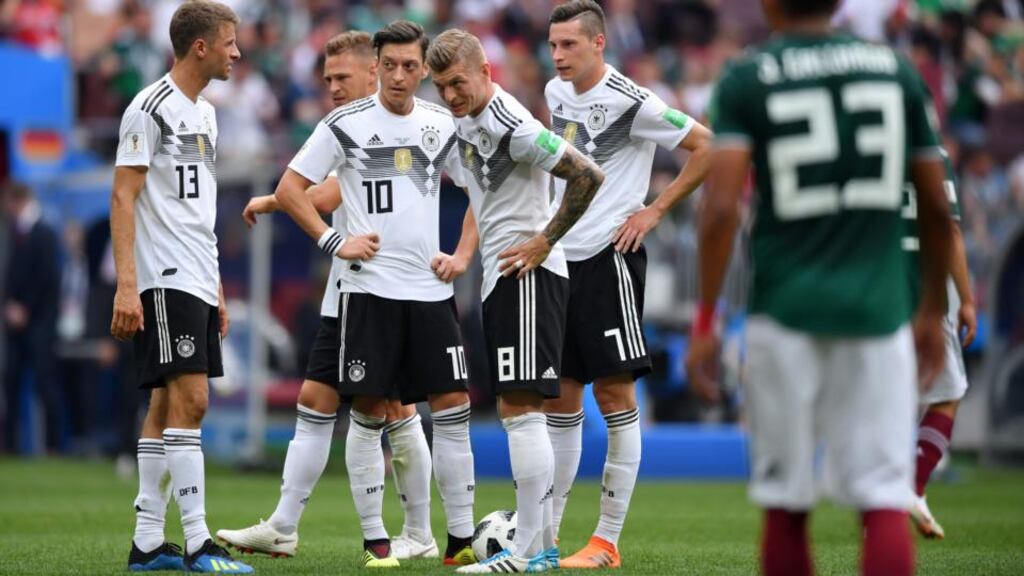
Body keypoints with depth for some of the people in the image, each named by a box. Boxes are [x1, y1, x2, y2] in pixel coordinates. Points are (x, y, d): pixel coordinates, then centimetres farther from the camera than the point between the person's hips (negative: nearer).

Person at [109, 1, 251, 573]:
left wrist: (217, 290, 22)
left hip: (198, 284, 9)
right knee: (189, 399, -13)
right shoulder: (151, 108, -9)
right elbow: (123, 198, -13)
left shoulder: (206, 114, 18)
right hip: (164, 280, -9)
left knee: (168, 406, 8)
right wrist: (125, 285, -20)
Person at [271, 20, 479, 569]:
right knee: (369, 412, -2)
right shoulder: (345, 124, -3)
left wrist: (463, 255, 7)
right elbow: (289, 190, -1)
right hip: (369, 288, -3)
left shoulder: (443, 125, 7)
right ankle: (374, 539, 5)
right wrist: (335, 243, -8)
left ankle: (460, 539, 4)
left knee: (452, 408, -1)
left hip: (431, 289, 3)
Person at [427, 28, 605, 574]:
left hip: (528, 273, -10)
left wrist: (545, 241, -15)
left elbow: (588, 176, -20)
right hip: (499, 274, 10)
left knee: (519, 407, -13)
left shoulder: (513, 127, -18)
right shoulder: (465, 120, 11)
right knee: (520, 411, 12)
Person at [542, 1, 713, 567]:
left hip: (609, 259, -7)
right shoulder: (556, 93, 10)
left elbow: (706, 145, -11)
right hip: (561, 259, 8)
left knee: (614, 393, -4)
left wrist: (655, 210, -11)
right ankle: (545, 532, 15)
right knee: (558, 397, 10)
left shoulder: (629, 102, -13)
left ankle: (607, 541, -2)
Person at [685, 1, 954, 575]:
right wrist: (933, 311, 22)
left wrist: (705, 321, -7)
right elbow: (936, 208, 11)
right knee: (885, 498, -4)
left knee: (786, 505, 9)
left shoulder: (747, 80, 0)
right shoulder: (897, 70, 8)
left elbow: (722, 206, -10)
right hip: (877, 309, 1)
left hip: (785, 307, -1)